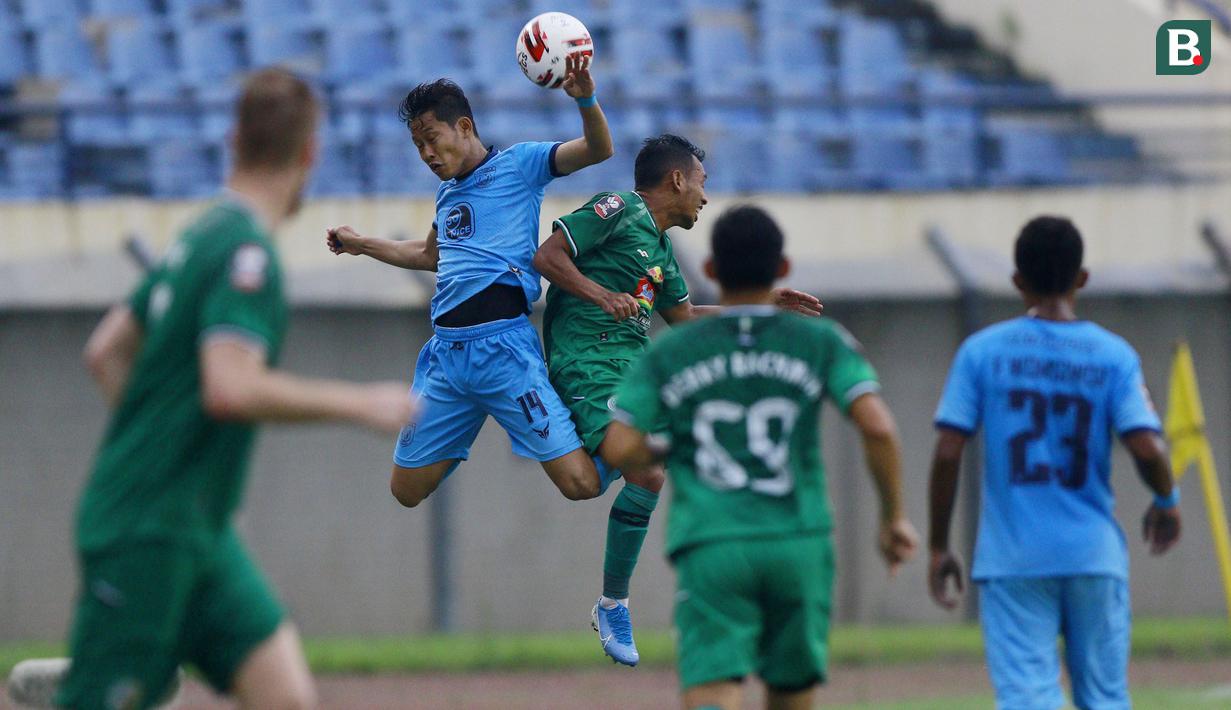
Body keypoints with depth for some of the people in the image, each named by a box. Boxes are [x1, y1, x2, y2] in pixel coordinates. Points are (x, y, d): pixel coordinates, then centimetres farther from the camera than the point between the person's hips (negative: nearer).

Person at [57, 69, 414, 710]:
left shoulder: (201, 239, 13)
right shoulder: (247, 253, -15)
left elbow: (105, 351, 20)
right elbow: (231, 388, -28)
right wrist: (358, 404, -19)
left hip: (197, 534, 9)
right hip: (148, 535, -9)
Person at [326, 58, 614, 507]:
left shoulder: (516, 165, 1)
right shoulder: (447, 192, 21)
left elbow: (598, 150, -11)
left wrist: (585, 100, -29)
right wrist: (362, 245, 46)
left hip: (503, 346, -7)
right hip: (444, 349, 7)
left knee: (581, 484, -16)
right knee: (407, 491, 9)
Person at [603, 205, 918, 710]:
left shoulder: (667, 354, 7)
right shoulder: (821, 343, 5)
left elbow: (619, 451, 0)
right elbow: (877, 428, -7)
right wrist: (894, 516, 5)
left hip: (711, 549, -1)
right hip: (798, 543, 1)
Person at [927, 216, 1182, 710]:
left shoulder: (983, 351, 0)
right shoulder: (1113, 355, 0)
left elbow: (947, 453, -5)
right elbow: (1146, 448, -11)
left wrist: (938, 547, 4)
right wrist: (1166, 501, 10)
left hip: (1012, 562, -1)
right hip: (1094, 556, 1)